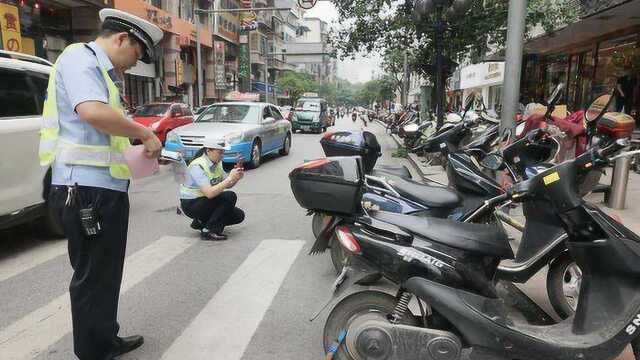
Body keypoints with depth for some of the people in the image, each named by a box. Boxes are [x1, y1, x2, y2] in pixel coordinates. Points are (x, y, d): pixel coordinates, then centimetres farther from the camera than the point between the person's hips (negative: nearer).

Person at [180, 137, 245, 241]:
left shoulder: (217, 163, 0)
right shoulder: (197, 166, -25)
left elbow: (227, 185, 4)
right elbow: (209, 193, -36)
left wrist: (236, 178, -18)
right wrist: (230, 178, -34)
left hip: (205, 201, 8)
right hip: (191, 204, -8)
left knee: (239, 215, 0)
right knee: (230, 196, -26)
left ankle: (201, 222, 11)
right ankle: (208, 231, -15)